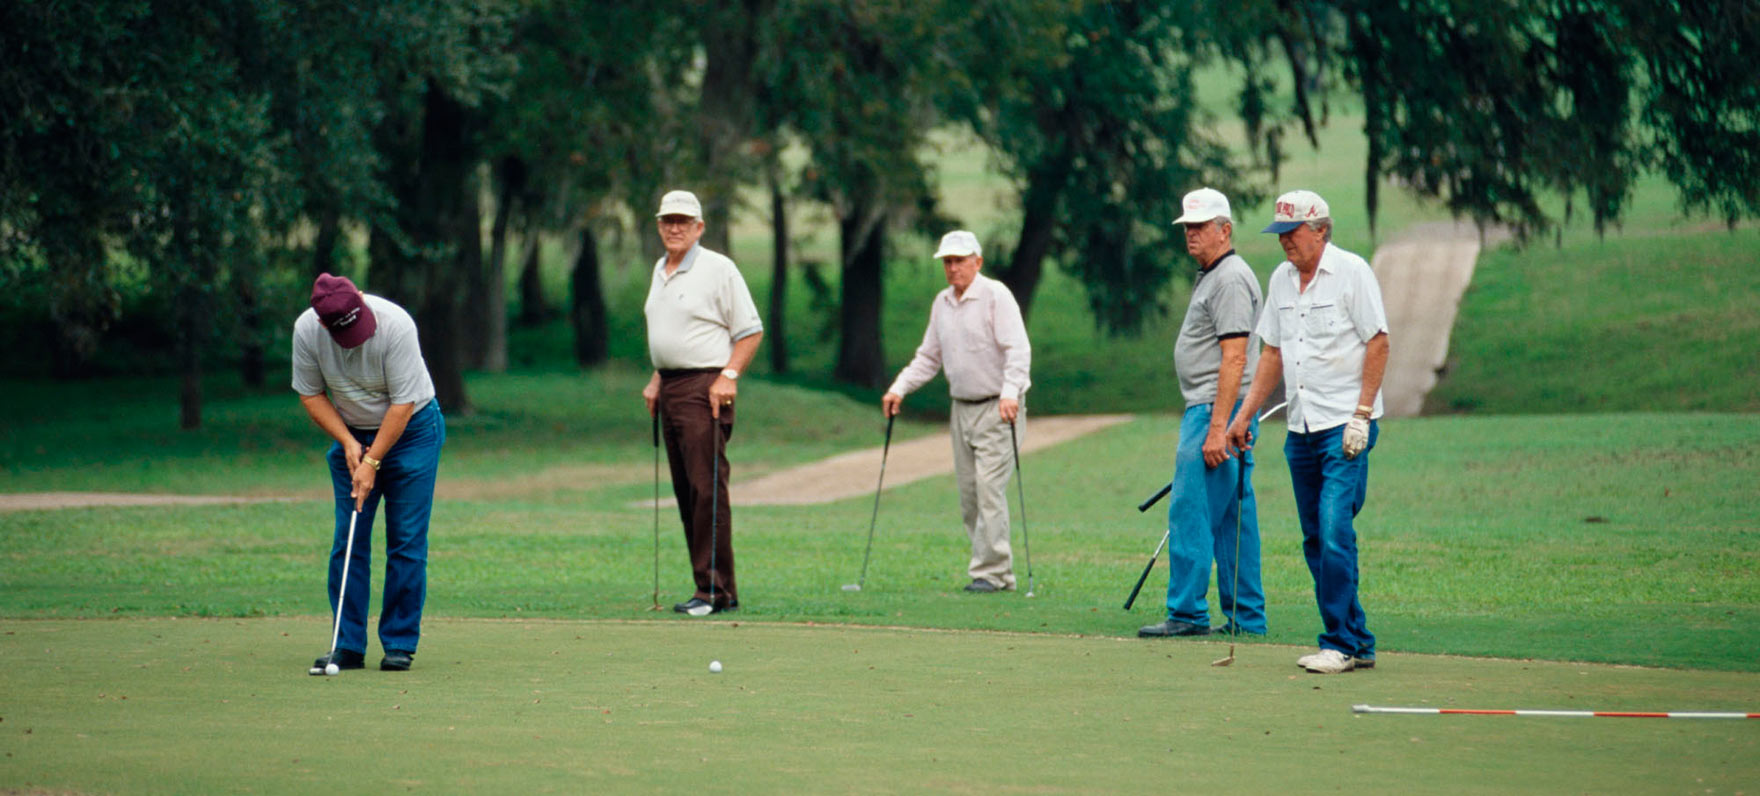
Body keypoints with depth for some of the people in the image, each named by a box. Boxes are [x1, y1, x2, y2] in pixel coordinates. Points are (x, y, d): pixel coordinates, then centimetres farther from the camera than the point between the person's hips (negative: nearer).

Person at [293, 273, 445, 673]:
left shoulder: (396, 325, -29)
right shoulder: (306, 329, -18)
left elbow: (403, 404, -23)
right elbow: (311, 393, -3)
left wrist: (372, 461, -22)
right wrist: (347, 442, -13)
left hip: (410, 428, -3)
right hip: (351, 434, 3)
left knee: (407, 540, -7)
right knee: (347, 541, -3)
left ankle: (400, 643, -1)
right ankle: (348, 645, 0)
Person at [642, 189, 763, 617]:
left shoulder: (718, 269, -7)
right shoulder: (661, 271, 17)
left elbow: (751, 330, -7)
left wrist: (728, 376, -16)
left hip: (705, 388, -8)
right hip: (671, 387, 8)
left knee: (707, 489, -13)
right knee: (686, 493, 6)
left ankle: (717, 591, -13)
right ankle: (710, 586, 9)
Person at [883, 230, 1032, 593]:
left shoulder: (996, 295, -9)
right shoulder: (942, 302, 12)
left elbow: (1018, 350, -17)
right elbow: (928, 357, 20)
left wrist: (1010, 392, -30)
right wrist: (899, 388, 7)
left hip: (997, 409, -7)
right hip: (962, 409, 7)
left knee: (989, 488, -13)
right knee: (968, 494, 5)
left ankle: (993, 571, -11)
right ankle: (989, 567, 12)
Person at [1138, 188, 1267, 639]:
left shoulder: (1231, 279, -14)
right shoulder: (1210, 277, 20)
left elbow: (1234, 358, -21)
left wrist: (1217, 428, -25)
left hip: (1218, 411, -11)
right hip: (1210, 411, 11)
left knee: (1191, 513, -11)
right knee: (1233, 517, 10)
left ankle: (1187, 613, -10)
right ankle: (1246, 616, 12)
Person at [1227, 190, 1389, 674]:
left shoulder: (1351, 272, -6)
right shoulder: (1281, 279, 14)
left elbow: (1377, 343, -8)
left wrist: (1361, 415, -14)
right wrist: (1245, 414, 14)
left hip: (1345, 426, -7)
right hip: (1301, 429, 7)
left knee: (1334, 533, -15)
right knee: (1316, 542, 5)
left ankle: (1341, 644, -12)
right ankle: (1356, 643, 10)